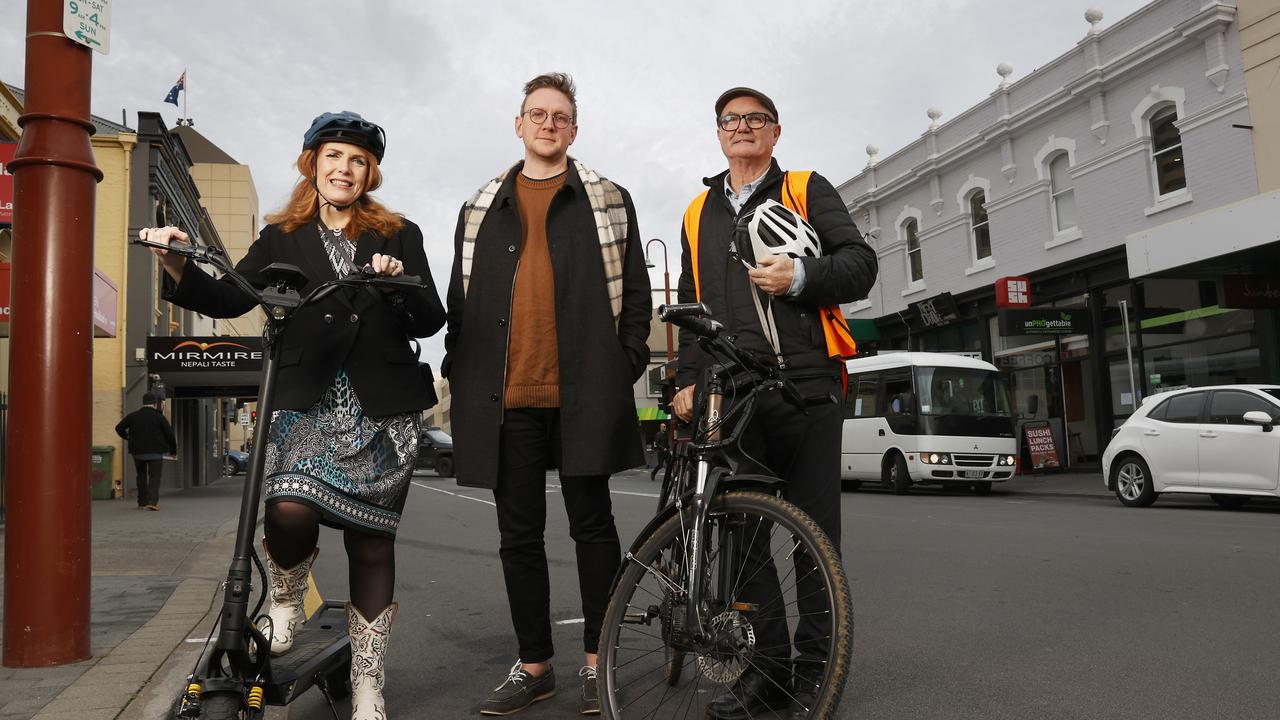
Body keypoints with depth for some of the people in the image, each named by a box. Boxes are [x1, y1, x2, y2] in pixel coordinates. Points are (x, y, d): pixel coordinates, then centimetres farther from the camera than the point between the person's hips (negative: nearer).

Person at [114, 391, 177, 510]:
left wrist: (127, 437, 22)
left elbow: (119, 428, 4)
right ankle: (152, 501, -17)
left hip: (137, 452, 3)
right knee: (154, 477, -1)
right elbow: (169, 434, -4)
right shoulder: (159, 417, -4)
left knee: (141, 476, 18)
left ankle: (142, 502, 20)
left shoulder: (133, 416, 4)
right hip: (155, 452, -3)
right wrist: (173, 450, 8)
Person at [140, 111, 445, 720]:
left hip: (380, 411, 0)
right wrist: (177, 265, -14)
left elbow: (430, 323, 4)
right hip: (306, 404, 0)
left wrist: (401, 282, -14)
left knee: (371, 543, 3)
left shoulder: (399, 236, 11)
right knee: (290, 511, -25)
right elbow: (231, 300, 2)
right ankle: (285, 602, 11)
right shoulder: (283, 238, 13)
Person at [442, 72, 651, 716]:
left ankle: (596, 661, 17)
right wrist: (458, 372, 8)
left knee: (592, 527, 4)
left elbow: (635, 292, 7)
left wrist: (624, 366, -3)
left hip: (584, 394, -2)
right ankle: (533, 665, 21)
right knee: (519, 535, 8)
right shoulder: (480, 210, 18)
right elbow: (460, 300, 17)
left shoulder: (609, 202, 11)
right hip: (507, 397, 3)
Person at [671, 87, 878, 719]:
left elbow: (861, 263, 2)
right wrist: (687, 380, 11)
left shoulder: (808, 190, 11)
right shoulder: (699, 214, 23)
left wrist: (801, 276, -16)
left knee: (815, 530, 0)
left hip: (806, 384, -3)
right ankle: (770, 666, 16)